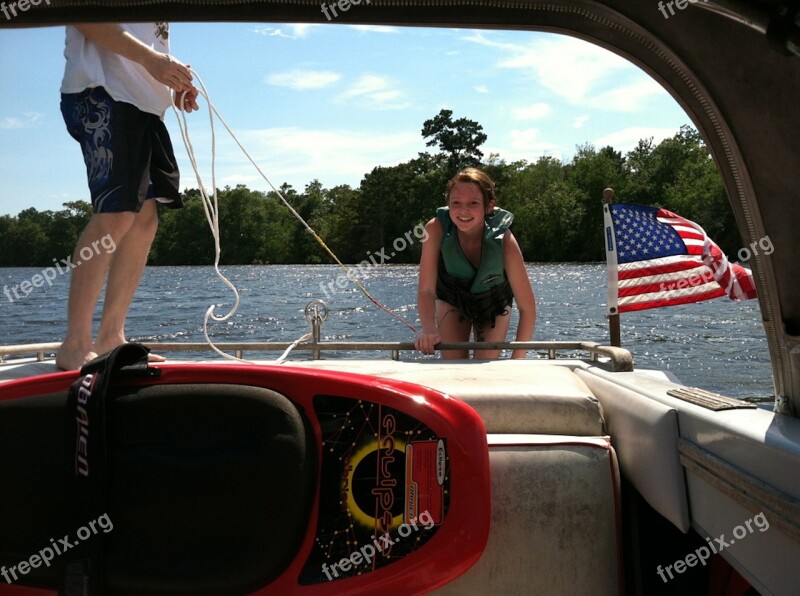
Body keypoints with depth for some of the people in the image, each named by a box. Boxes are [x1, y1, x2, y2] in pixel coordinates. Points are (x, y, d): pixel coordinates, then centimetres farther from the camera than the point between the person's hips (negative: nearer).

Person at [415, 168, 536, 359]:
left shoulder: (504, 241, -36)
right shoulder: (436, 229, -34)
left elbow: (527, 307, -30)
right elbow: (426, 290, -30)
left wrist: (516, 361, -33)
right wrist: (429, 330, -48)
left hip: (494, 303, 0)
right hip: (451, 300, 1)